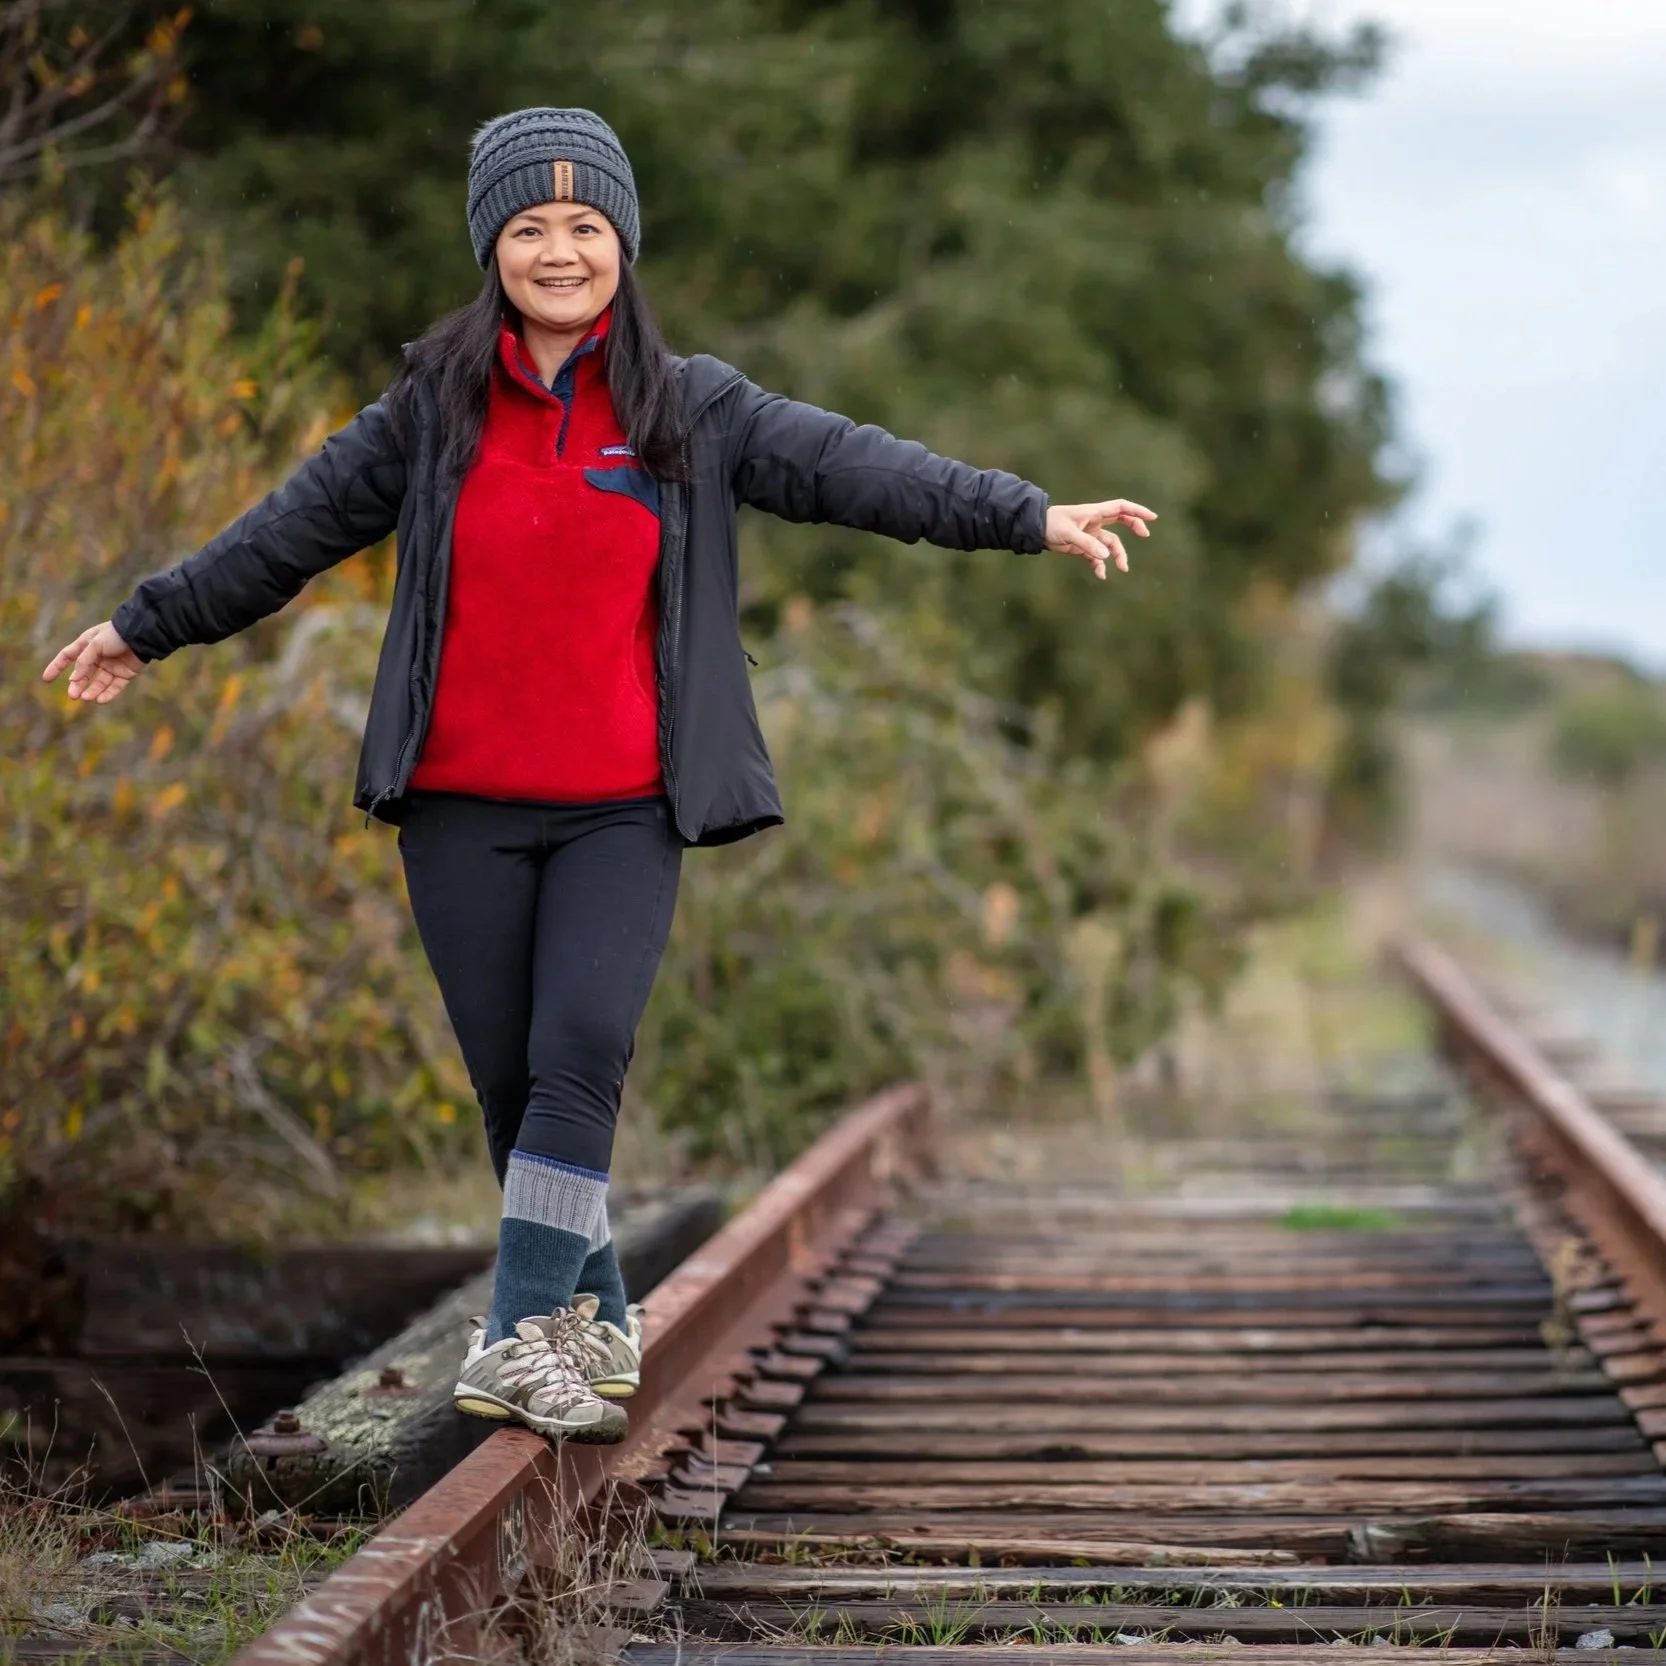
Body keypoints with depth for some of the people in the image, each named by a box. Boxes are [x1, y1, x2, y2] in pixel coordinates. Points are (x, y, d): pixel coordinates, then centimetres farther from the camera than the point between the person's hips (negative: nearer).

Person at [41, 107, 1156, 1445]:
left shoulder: (693, 409, 5)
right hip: (462, 804, 1)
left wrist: (1028, 517, -12)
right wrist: (150, 625, 20)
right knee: (509, 1078, 3)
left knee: (583, 1049, -17)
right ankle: (596, 1320, 20)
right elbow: (297, 527, 15)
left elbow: (847, 465, -3)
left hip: (622, 810, -1)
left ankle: (521, 1339, -14)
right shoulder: (435, 406, 7)